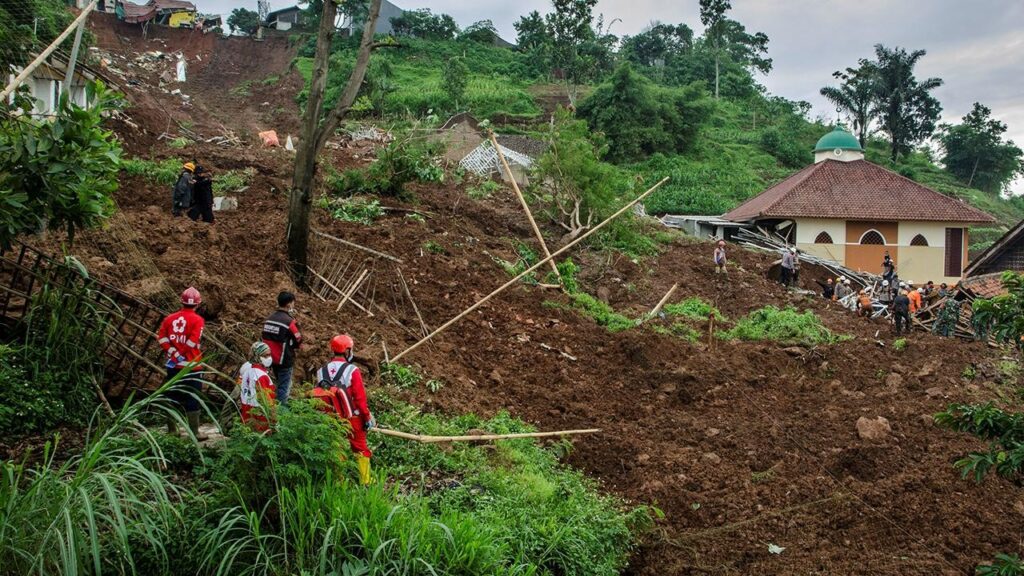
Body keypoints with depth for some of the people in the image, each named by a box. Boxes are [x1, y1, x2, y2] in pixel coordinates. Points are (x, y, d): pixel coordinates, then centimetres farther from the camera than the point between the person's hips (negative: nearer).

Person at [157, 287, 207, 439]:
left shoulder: (170, 318, 6)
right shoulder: (197, 320, -9)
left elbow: (162, 338, -1)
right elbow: (193, 342, -17)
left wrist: (174, 354, -7)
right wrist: (180, 355, -8)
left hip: (173, 365, 5)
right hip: (191, 366, -5)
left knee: (173, 397, 15)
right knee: (192, 399, 0)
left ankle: (171, 430, 23)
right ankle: (194, 433, 1)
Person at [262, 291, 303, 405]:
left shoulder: (269, 319, 3)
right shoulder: (289, 321, -19)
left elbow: (266, 339, 9)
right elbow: (298, 342, -12)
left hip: (272, 359, 7)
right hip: (285, 361, -7)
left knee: (281, 384, 22)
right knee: (284, 387, 3)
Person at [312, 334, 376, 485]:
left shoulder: (321, 372, -4)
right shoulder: (352, 371, -18)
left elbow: (318, 396, 3)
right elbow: (360, 398, -16)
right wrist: (368, 418, -5)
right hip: (352, 418, -4)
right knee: (361, 450, 12)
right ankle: (365, 482, 15)